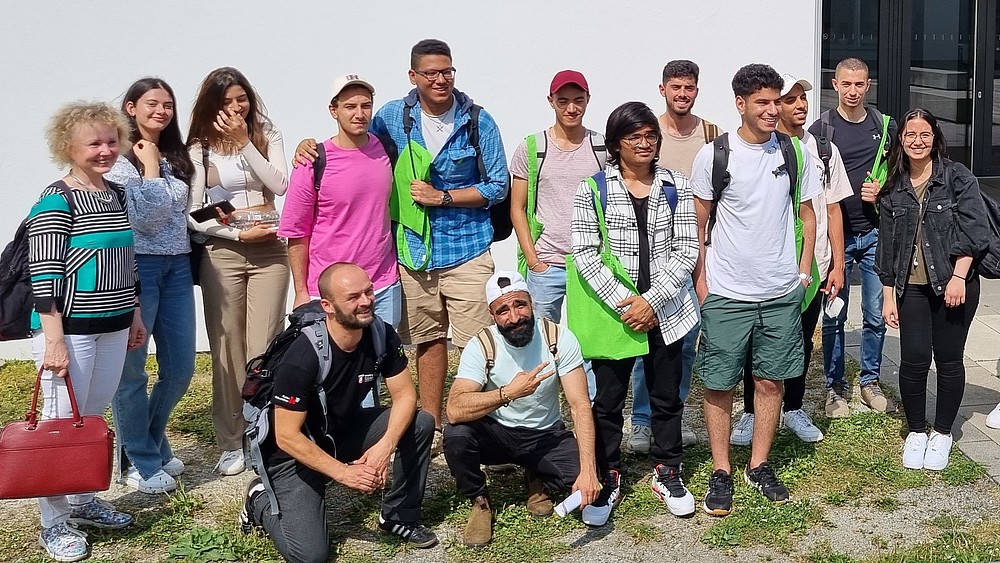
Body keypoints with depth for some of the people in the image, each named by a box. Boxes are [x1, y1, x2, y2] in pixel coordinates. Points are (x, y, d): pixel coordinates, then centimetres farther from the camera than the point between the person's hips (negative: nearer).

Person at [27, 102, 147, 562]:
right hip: (69, 329, -7)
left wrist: (135, 314, 20)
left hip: (112, 328, 7)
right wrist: (54, 340, -18)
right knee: (63, 422, -1)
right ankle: (55, 521, 10)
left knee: (94, 417, 15)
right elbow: (44, 274, -15)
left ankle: (82, 499, 29)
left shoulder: (116, 195, 11)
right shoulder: (56, 201, -11)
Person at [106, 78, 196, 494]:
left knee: (181, 368, 10)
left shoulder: (176, 157, 14)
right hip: (136, 266, -7)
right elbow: (144, 215, -16)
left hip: (176, 266, 7)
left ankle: (150, 444, 31)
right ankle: (141, 464, 16)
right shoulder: (120, 159, -7)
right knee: (132, 370, 3)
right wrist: (150, 167, -8)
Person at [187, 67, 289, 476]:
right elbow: (193, 214, -2)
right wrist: (239, 233, -12)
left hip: (269, 249, 1)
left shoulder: (266, 134, 7)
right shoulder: (201, 147, 3)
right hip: (223, 252, 0)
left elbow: (279, 185, -8)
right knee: (227, 348, 1)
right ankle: (231, 443, 10)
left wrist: (244, 142, -11)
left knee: (263, 348, -2)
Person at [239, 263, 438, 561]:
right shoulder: (302, 356, -30)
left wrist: (385, 445, -28)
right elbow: (287, 436, -25)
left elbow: (405, 395, -10)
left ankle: (399, 516, 4)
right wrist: (343, 472, -28)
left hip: (346, 432, 6)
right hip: (296, 452, -6)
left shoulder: (382, 335, -14)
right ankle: (261, 500, 12)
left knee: (420, 423, -14)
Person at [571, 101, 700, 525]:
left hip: (665, 311, 2)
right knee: (607, 400, 6)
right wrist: (622, 302, -15)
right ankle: (607, 479, 22)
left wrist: (652, 300, -13)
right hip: (613, 311, -1)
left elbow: (686, 251, -2)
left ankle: (667, 473, 30)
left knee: (667, 396, 13)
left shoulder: (677, 187, 3)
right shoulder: (592, 190, -2)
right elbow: (585, 254, -7)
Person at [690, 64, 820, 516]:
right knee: (719, 384, 3)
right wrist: (700, 277, -2)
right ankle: (721, 471, 17)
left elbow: (807, 213, 12)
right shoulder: (714, 154, -6)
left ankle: (759, 466, 25)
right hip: (725, 293, -3)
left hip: (781, 292, 3)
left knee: (770, 380, 10)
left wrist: (804, 269, 4)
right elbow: (698, 221, 1)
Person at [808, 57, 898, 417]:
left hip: (875, 234, 2)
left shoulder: (885, 126, 7)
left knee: (876, 315, 7)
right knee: (834, 317, 5)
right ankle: (835, 388, 17)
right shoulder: (821, 129, -2)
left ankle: (870, 383, 23)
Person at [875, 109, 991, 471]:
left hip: (954, 284, -2)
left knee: (949, 360, 5)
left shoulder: (958, 177, -1)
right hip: (911, 287, 2)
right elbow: (887, 245, 11)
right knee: (913, 361, -3)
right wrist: (888, 295, 8)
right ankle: (916, 431, 17)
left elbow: (975, 230, -8)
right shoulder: (892, 190, 8)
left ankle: (942, 434, 21)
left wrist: (959, 277, -16)